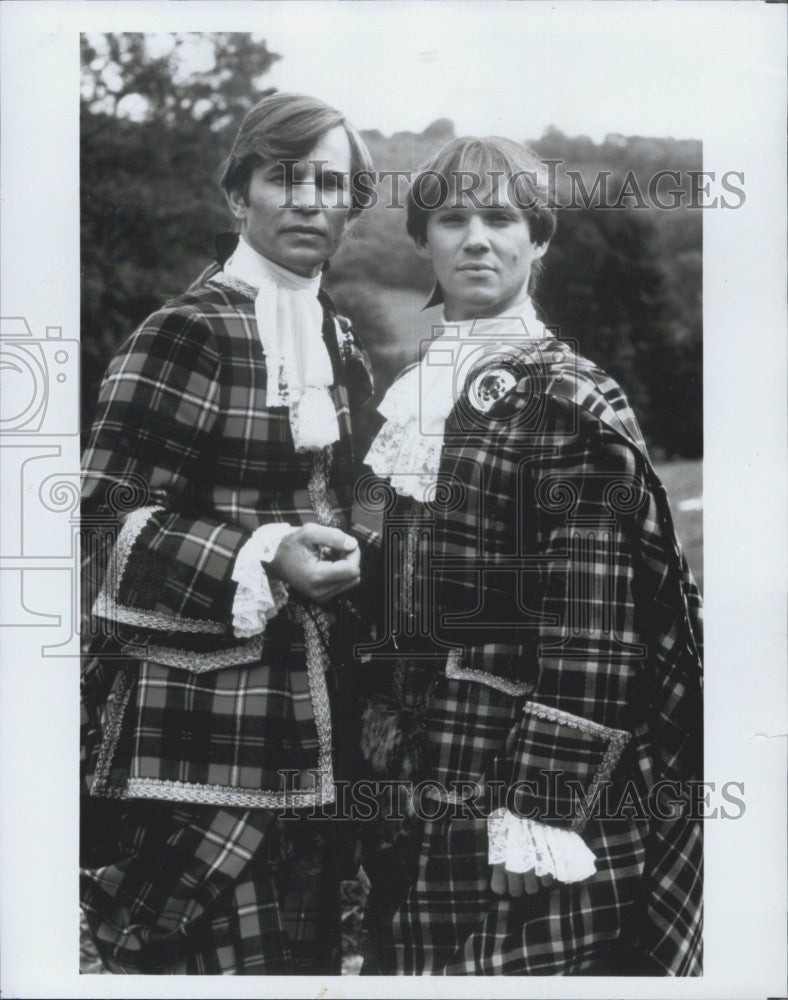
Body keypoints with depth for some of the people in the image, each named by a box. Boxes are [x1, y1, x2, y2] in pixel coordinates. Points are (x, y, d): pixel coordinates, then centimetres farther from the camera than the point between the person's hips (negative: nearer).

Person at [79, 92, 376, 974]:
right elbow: (109, 512, -13)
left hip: (313, 714, 7)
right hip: (205, 719, -7)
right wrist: (259, 560, -23)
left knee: (313, 948, 12)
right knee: (224, 956, -5)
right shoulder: (187, 333, -8)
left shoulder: (340, 346, 14)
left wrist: (341, 557, 11)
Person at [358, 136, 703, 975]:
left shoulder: (570, 399, -9)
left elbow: (591, 628, -16)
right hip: (413, 777, 7)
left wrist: (543, 809, -20)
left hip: (523, 760, -7)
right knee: (413, 957, 15)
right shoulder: (408, 394, 12)